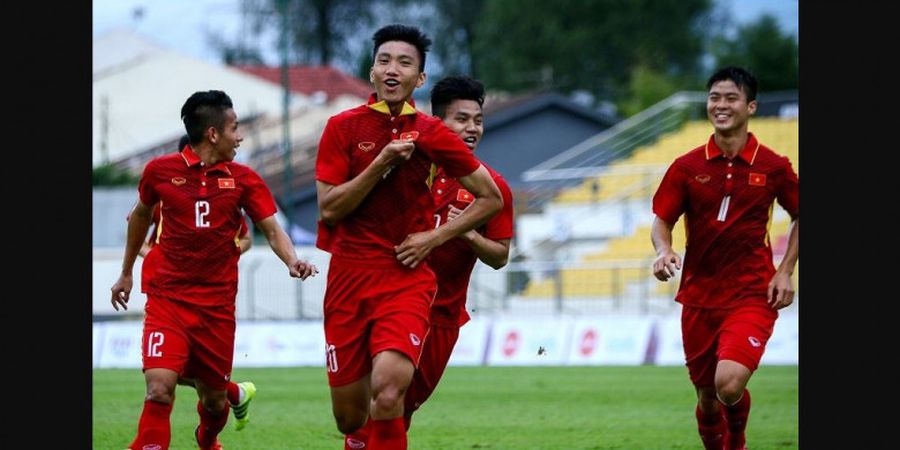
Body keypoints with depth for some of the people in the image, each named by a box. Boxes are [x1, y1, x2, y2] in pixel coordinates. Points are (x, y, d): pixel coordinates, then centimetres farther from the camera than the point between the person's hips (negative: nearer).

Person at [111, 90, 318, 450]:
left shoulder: (242, 179, 2)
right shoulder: (161, 171, -1)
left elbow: (272, 230, -2)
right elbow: (141, 215, 17)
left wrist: (292, 261, -23)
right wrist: (126, 273, 24)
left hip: (217, 305, 2)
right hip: (167, 299, -2)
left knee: (214, 399, 13)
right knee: (159, 390, -20)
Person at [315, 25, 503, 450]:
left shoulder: (431, 134, 1)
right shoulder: (343, 127, 1)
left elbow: (491, 198, 9)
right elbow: (328, 208, -6)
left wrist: (435, 236, -3)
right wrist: (381, 163, -15)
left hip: (407, 278, -1)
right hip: (348, 277, 1)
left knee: (388, 390, -26)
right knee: (349, 415, 5)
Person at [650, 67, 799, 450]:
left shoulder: (773, 167, -1)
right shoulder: (687, 167, 1)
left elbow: (799, 216, 12)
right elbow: (661, 220, 6)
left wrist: (785, 271, 1)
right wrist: (664, 251, -17)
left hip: (751, 295, -3)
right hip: (699, 297, 3)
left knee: (729, 385, -21)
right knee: (707, 397, 8)